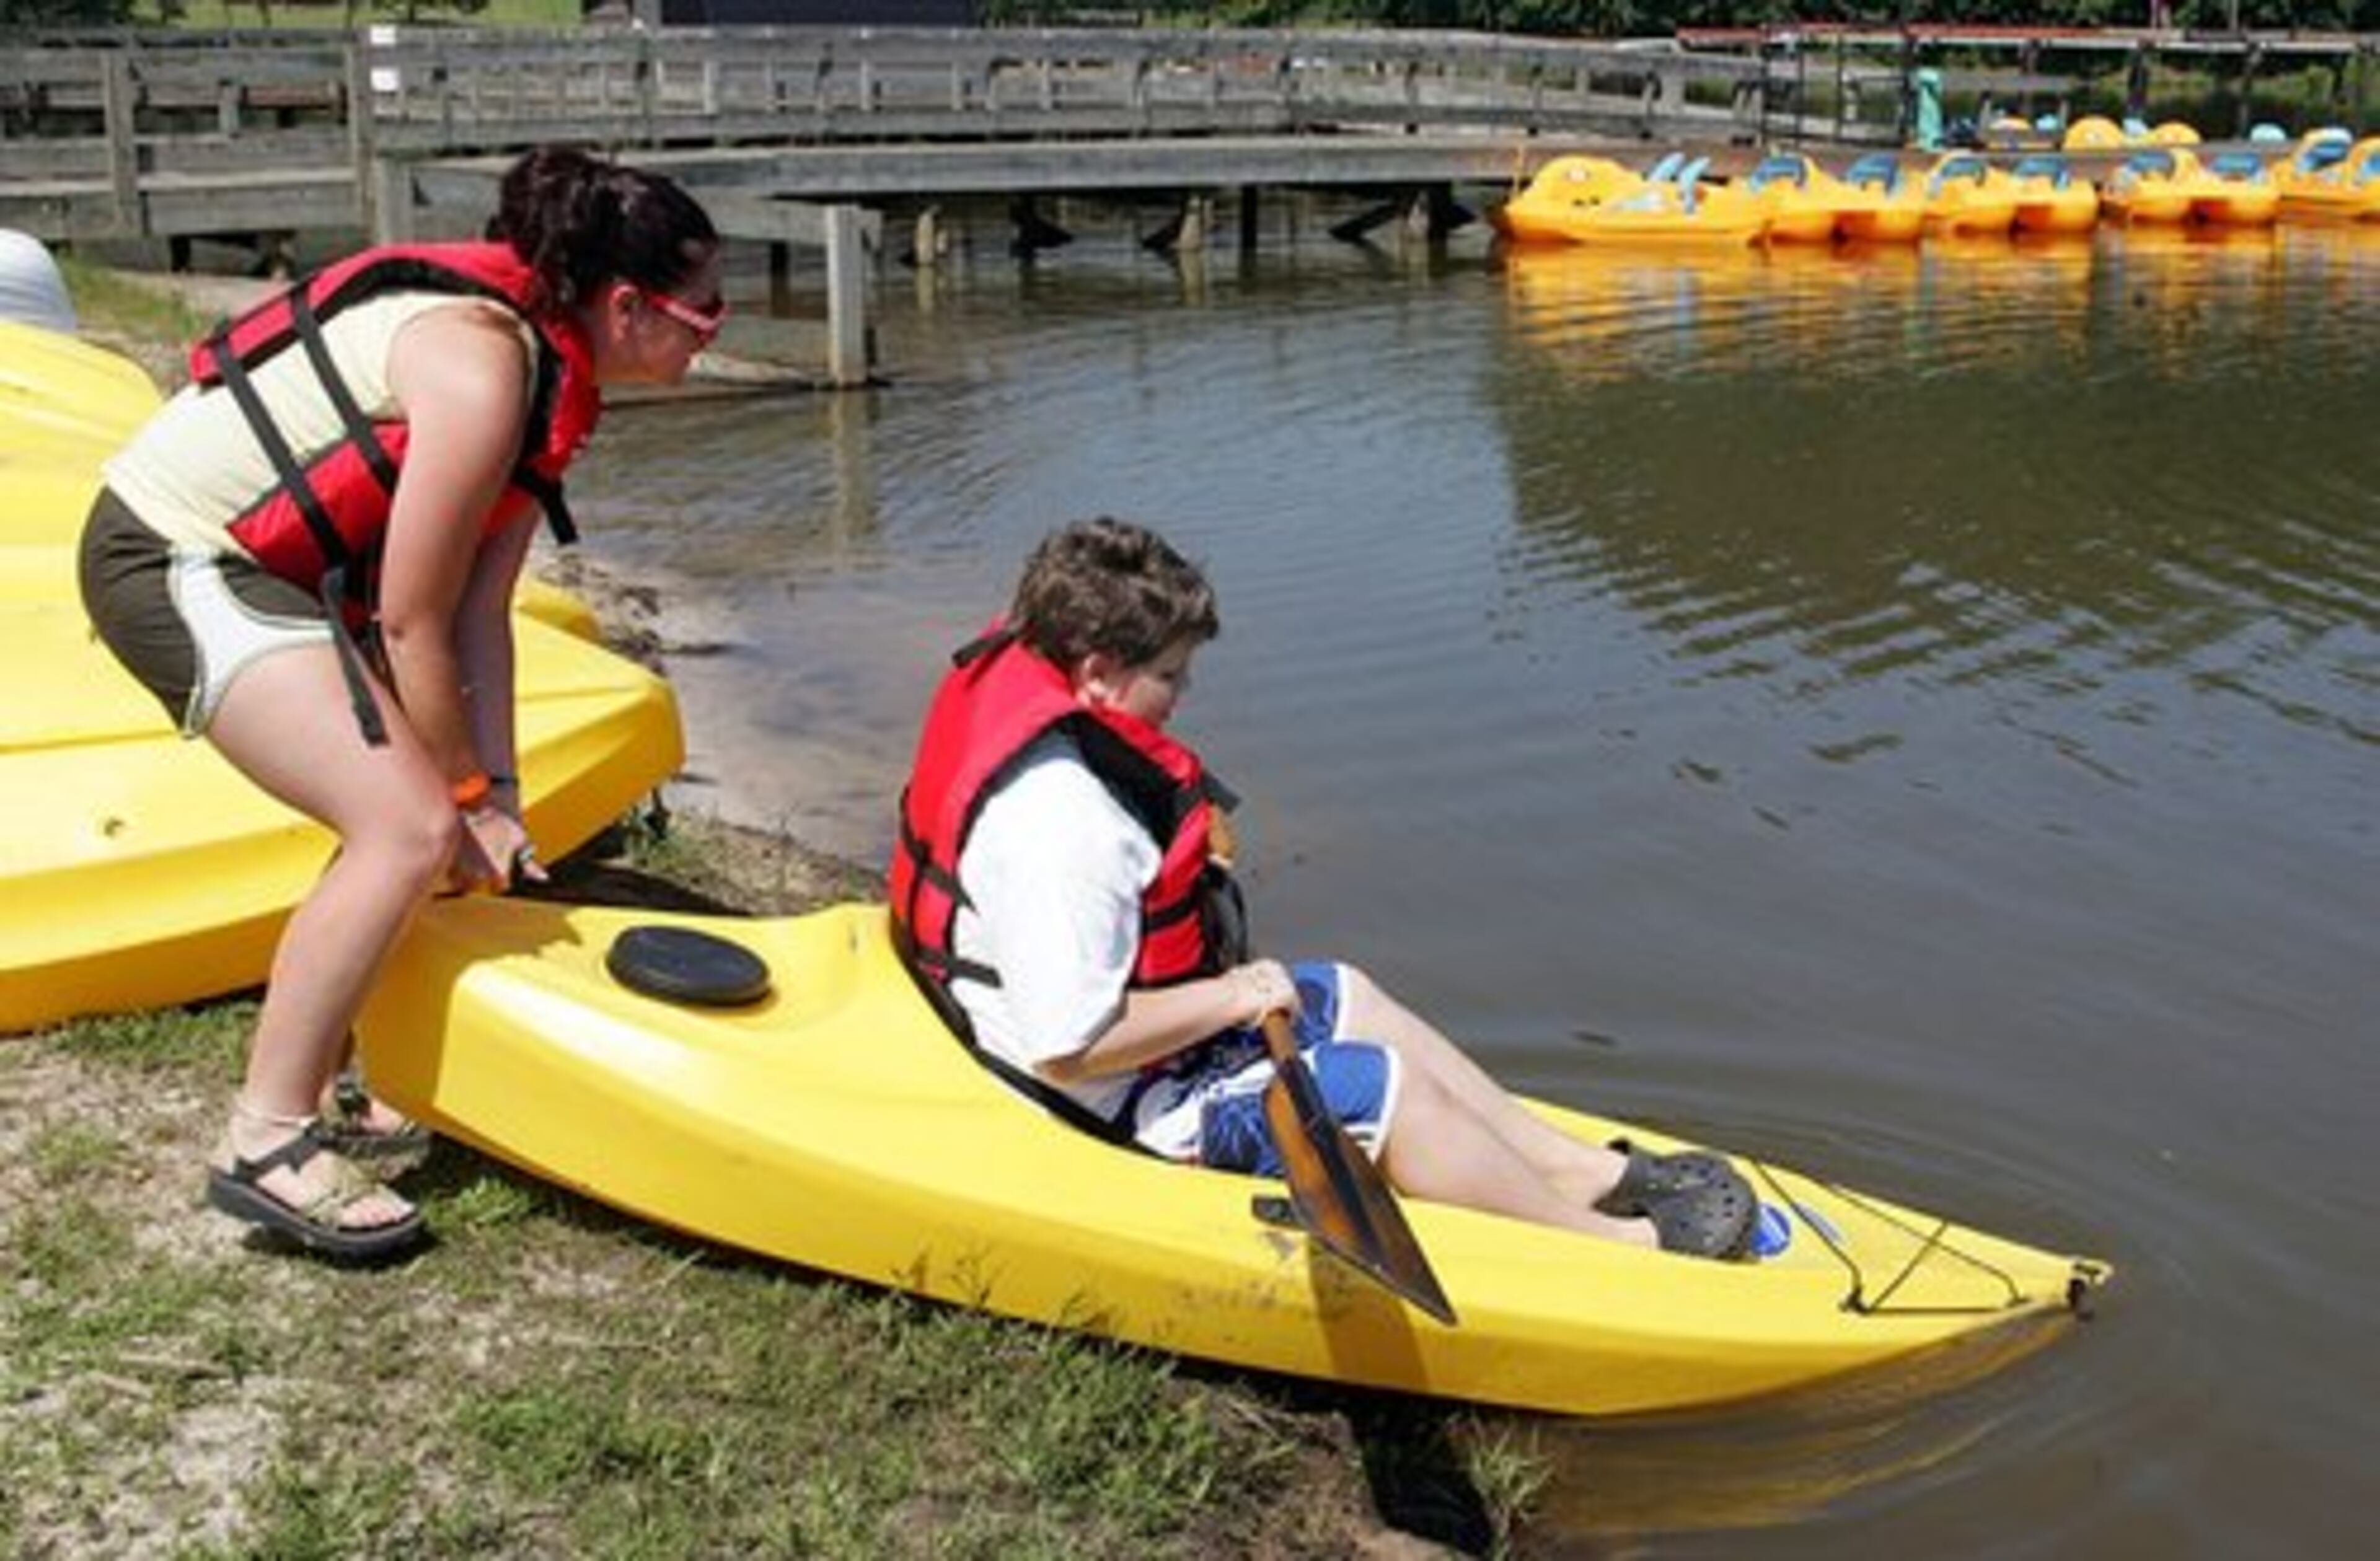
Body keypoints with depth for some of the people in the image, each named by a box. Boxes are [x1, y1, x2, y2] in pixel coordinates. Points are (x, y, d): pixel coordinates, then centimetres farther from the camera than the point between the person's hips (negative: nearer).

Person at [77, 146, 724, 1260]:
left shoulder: (550, 370, 4)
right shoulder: (484, 372, -25)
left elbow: (479, 614, 1)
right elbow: (412, 625, -21)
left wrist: (493, 801, -5)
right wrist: (473, 796, -10)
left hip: (267, 563, 10)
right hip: (174, 560, -10)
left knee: (406, 814, 11)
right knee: (412, 828, -19)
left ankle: (315, 1087, 21)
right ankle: (266, 1145, -10)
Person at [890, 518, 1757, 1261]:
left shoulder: (1003, 677, -2)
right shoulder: (1061, 823, -35)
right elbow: (1068, 1045, -34)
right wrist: (1228, 1000, -23)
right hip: (1127, 1103, -11)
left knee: (1347, 998, 17)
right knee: (1389, 1093, -6)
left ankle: (1585, 1169, 23)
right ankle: (1621, 1242, 9)